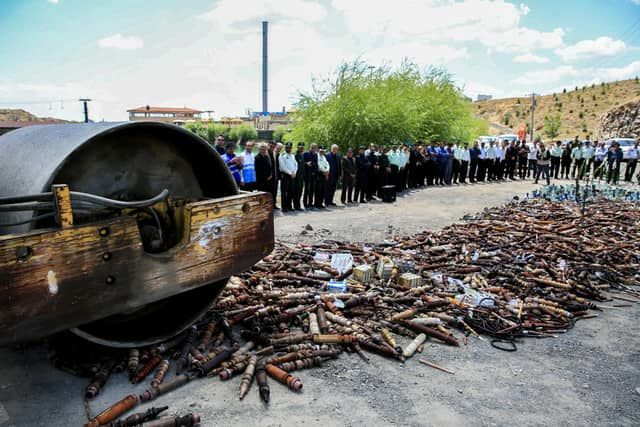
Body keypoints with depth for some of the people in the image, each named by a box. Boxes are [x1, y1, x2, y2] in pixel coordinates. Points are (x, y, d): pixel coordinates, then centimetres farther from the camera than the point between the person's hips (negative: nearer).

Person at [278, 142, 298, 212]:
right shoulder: (282, 156, -5)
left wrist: (294, 172, -3)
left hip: (292, 176, 6)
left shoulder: (293, 156, 16)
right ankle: (284, 207, -1)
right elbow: (283, 167, -12)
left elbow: (296, 165, 14)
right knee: (284, 192, -4)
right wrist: (290, 173, -13)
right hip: (285, 175, -6)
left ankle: (289, 206, 16)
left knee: (291, 192, 8)